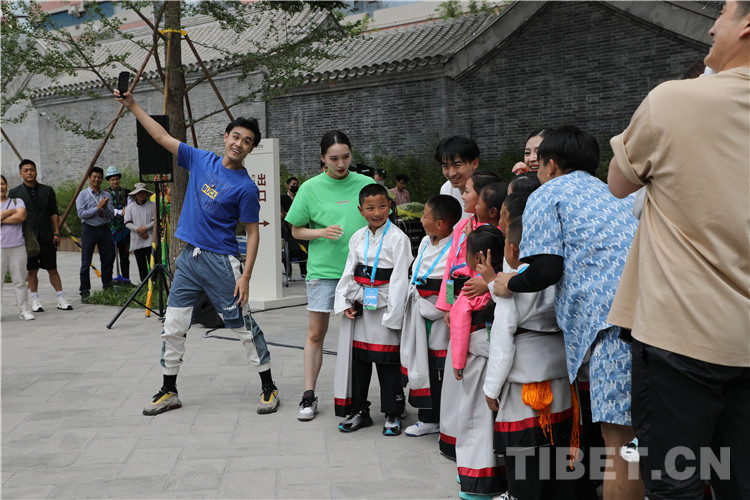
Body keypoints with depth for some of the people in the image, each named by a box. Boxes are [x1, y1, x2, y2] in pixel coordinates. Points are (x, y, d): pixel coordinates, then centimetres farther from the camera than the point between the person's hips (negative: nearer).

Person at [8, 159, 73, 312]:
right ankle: (35, 300, 15)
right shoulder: (14, 193, 4)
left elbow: (54, 213, 10)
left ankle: (61, 299, 7)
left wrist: (57, 233, 3)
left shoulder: (47, 190, 10)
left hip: (46, 236, 1)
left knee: (52, 269, 2)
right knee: (32, 270, 5)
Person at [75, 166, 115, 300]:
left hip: (104, 229, 3)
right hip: (89, 229, -3)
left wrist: (105, 207, -14)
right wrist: (98, 208, -13)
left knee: (108, 260, 5)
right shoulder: (83, 195, 3)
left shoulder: (107, 195, 12)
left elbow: (111, 215, 6)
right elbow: (81, 214, -9)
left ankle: (107, 287, 17)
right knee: (86, 263, -1)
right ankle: (85, 291, 5)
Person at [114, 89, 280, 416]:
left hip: (221, 262, -5)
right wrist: (132, 106, 11)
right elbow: (162, 137, 14)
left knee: (244, 326, 1)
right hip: (189, 257, 5)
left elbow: (253, 233, -8)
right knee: (173, 326, 7)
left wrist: (246, 276, -15)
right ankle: (168, 391, 21)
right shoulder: (201, 160, 6)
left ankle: (269, 388, 15)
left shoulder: (246, 187, -9)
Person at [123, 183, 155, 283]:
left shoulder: (153, 205, 3)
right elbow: (127, 223, 5)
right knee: (141, 264, 6)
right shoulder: (131, 207, 10)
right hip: (136, 241, 3)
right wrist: (138, 230, -10)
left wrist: (145, 228, -13)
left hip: (150, 239, -3)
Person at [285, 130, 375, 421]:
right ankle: (309, 396, 14)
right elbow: (296, 230, 6)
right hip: (322, 270, -1)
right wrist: (322, 233, -12)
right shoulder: (311, 189, 0)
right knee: (316, 334, 3)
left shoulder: (367, 184, 2)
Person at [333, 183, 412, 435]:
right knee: (357, 360, 12)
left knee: (388, 363, 2)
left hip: (384, 310, -5)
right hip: (358, 309, 5)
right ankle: (359, 411, 26)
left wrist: (393, 316, -15)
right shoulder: (357, 238, 9)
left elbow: (399, 279, -12)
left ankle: (392, 414, 17)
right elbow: (348, 273, 11)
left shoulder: (398, 238, -8)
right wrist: (344, 303, 0)